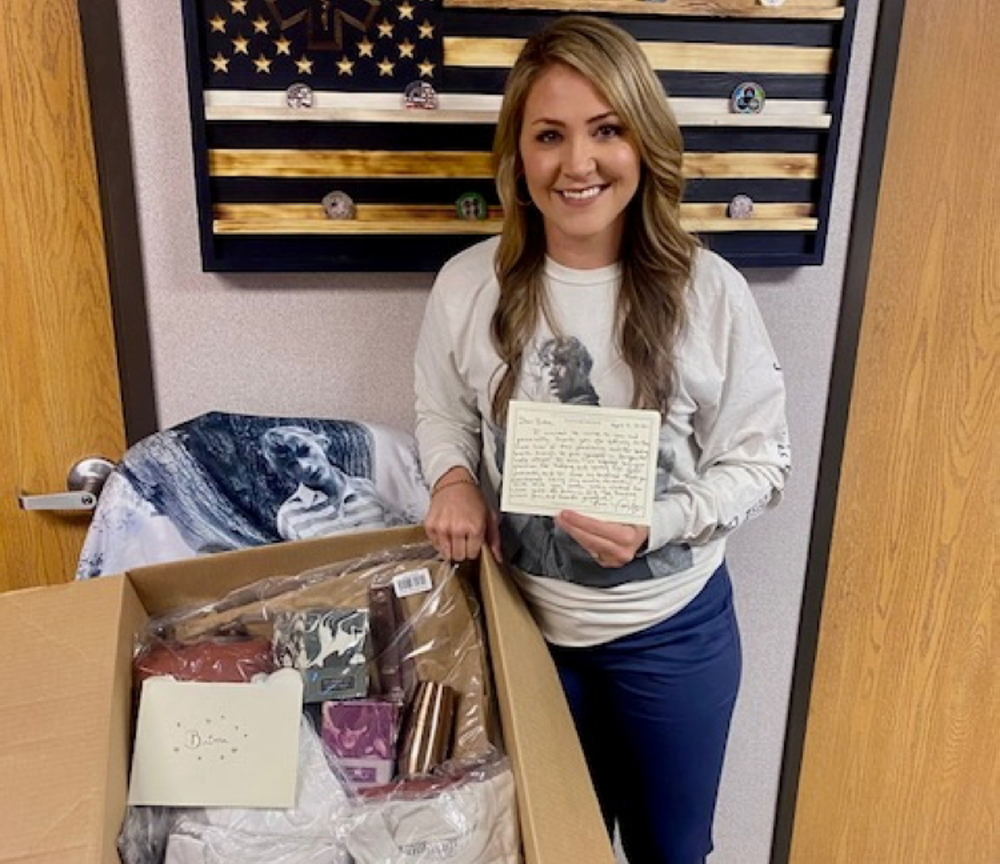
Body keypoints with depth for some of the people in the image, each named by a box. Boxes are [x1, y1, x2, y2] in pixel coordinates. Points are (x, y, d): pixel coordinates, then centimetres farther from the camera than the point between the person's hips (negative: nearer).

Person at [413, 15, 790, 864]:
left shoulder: (709, 291, -16)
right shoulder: (468, 284, -11)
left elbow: (758, 462, -8)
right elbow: (442, 413, 5)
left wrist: (657, 524, -25)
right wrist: (454, 479, -16)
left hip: (672, 628, -1)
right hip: (527, 620, 1)